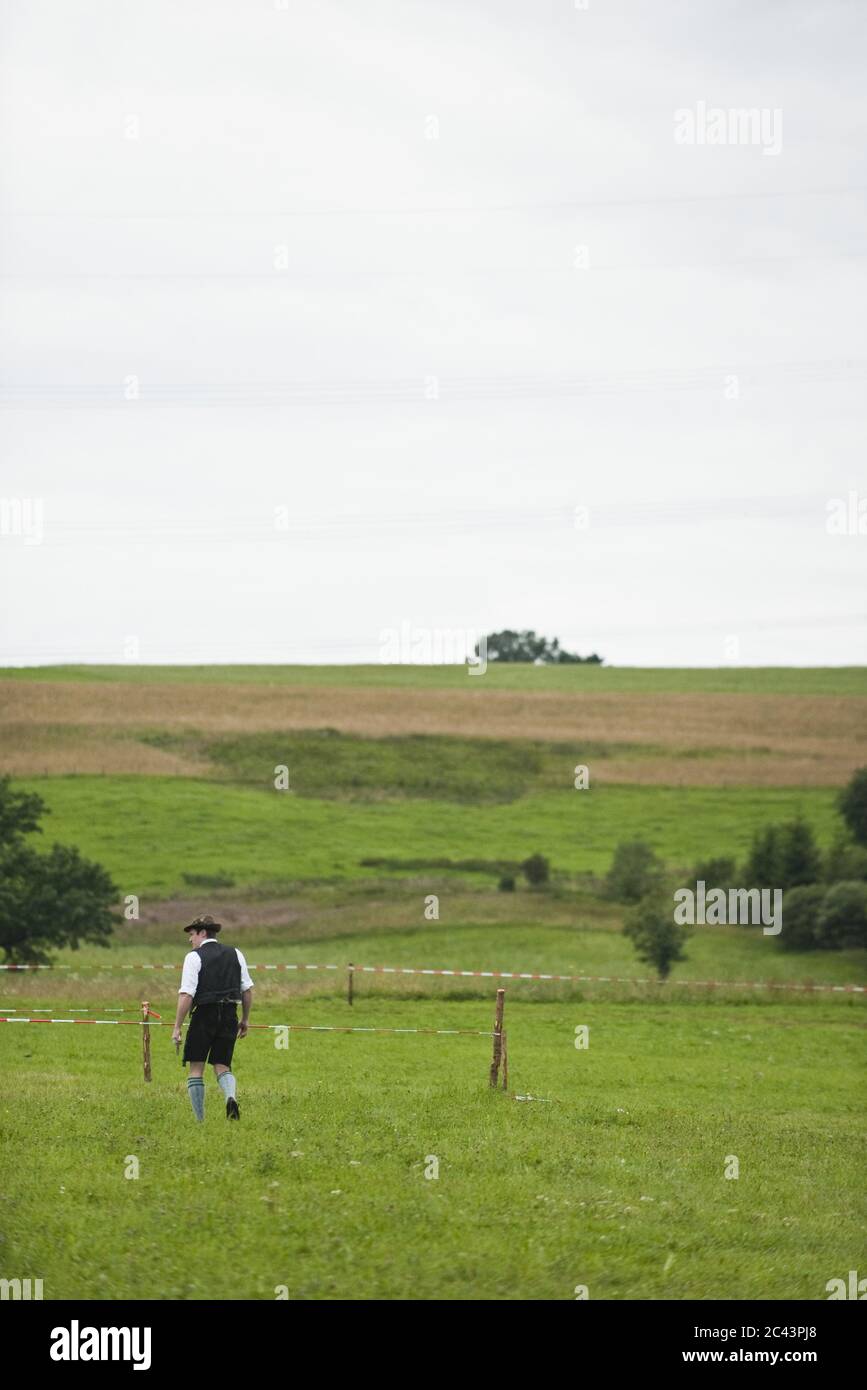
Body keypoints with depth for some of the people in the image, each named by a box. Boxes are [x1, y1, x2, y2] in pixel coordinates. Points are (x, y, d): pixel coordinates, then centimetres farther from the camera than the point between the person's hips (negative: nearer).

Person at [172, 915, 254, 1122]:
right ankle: (231, 1097, -19)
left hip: (204, 1014, -4)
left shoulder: (194, 957, -6)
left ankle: (199, 1120, 3)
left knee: (196, 1068, 6)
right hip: (229, 1015, 5)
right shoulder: (235, 954, 10)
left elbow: (186, 995, -13)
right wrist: (244, 1020, 20)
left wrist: (177, 1027, -11)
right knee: (222, 1065, 12)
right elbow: (247, 990, 11)